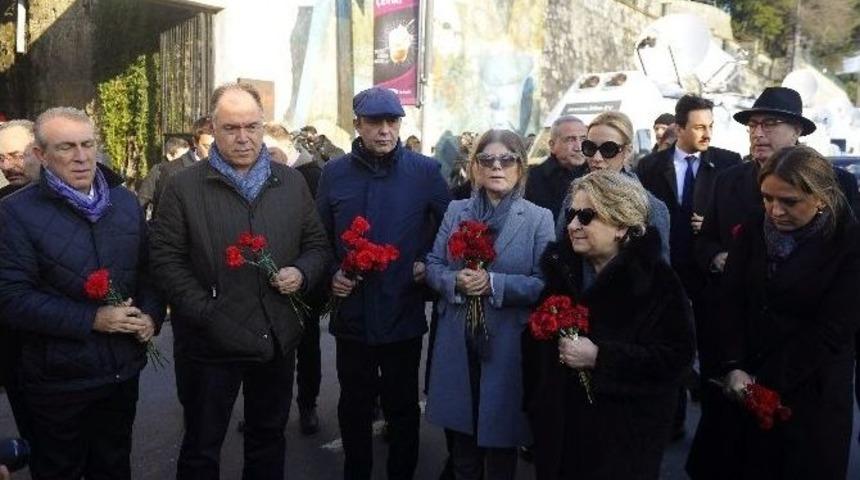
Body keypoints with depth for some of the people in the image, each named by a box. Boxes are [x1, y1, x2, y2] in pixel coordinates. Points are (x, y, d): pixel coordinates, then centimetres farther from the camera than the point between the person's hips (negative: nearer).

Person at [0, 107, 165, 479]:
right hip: (57, 379, -4)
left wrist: (151, 314, -8)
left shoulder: (126, 202, 4)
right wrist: (92, 319, -23)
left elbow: (148, 267, 10)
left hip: (123, 369, 4)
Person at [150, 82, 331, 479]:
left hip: (277, 338, 3)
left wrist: (302, 273, -10)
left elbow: (317, 245, 11)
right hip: (211, 341, -3)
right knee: (202, 447, 13)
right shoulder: (183, 188, -4)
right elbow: (166, 258, -8)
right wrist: (207, 315, -16)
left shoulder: (291, 183, 6)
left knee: (268, 439, 21)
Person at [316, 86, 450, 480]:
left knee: (403, 406, 14)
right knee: (353, 405, 17)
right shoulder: (334, 173, 1)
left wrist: (431, 264, -8)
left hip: (404, 311, -2)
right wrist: (330, 274, -6)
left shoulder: (425, 171, -5)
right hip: (352, 312, 2)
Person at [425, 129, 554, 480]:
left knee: (500, 435, 14)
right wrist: (455, 280, -17)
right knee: (460, 432, 19)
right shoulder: (456, 211, 5)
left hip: (508, 343, -3)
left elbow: (545, 284, -11)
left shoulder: (539, 218, -5)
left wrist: (494, 284, -24)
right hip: (458, 341, 3)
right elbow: (432, 265, 5)